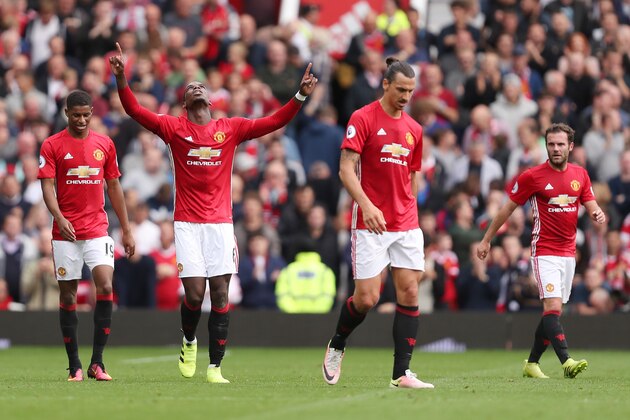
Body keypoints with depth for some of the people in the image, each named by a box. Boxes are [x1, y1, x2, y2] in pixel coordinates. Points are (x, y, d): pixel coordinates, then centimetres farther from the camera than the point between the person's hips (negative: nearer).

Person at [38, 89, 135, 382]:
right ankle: (74, 365, 9)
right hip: (65, 232, -1)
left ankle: (97, 362, -10)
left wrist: (126, 230, 13)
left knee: (105, 286, -15)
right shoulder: (52, 146, 1)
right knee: (68, 294, 2)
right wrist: (59, 218, -23)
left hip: (97, 231, 1)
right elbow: (47, 186, -6)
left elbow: (114, 187, 14)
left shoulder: (105, 144, 9)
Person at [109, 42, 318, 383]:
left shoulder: (230, 129, 9)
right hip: (188, 224, -2)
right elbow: (135, 111, -4)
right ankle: (189, 342, 22)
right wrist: (121, 78, -18)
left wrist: (301, 96, -5)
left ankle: (215, 367, 0)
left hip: (221, 222, 2)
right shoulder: (174, 128, 4)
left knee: (220, 294, -3)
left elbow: (273, 122, 6)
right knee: (194, 294, -9)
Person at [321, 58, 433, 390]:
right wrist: (366, 205, -24)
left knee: (409, 292, -4)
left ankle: (401, 373, -2)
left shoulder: (413, 129, 12)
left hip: (406, 225, 5)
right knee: (366, 298, -7)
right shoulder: (363, 119, -6)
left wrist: (408, 210, 15)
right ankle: (336, 347, 22)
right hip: (370, 225, -5)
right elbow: (346, 169, -12)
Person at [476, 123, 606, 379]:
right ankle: (566, 362, -31)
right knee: (553, 306, -19)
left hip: (568, 252, 5)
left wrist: (598, 214, -14)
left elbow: (591, 206, 12)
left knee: (553, 312, 9)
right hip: (544, 251, -5)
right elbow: (508, 208, 2)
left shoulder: (580, 175, 8)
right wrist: (486, 240, 5)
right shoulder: (532, 176, -6)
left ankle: (532, 363, 19)